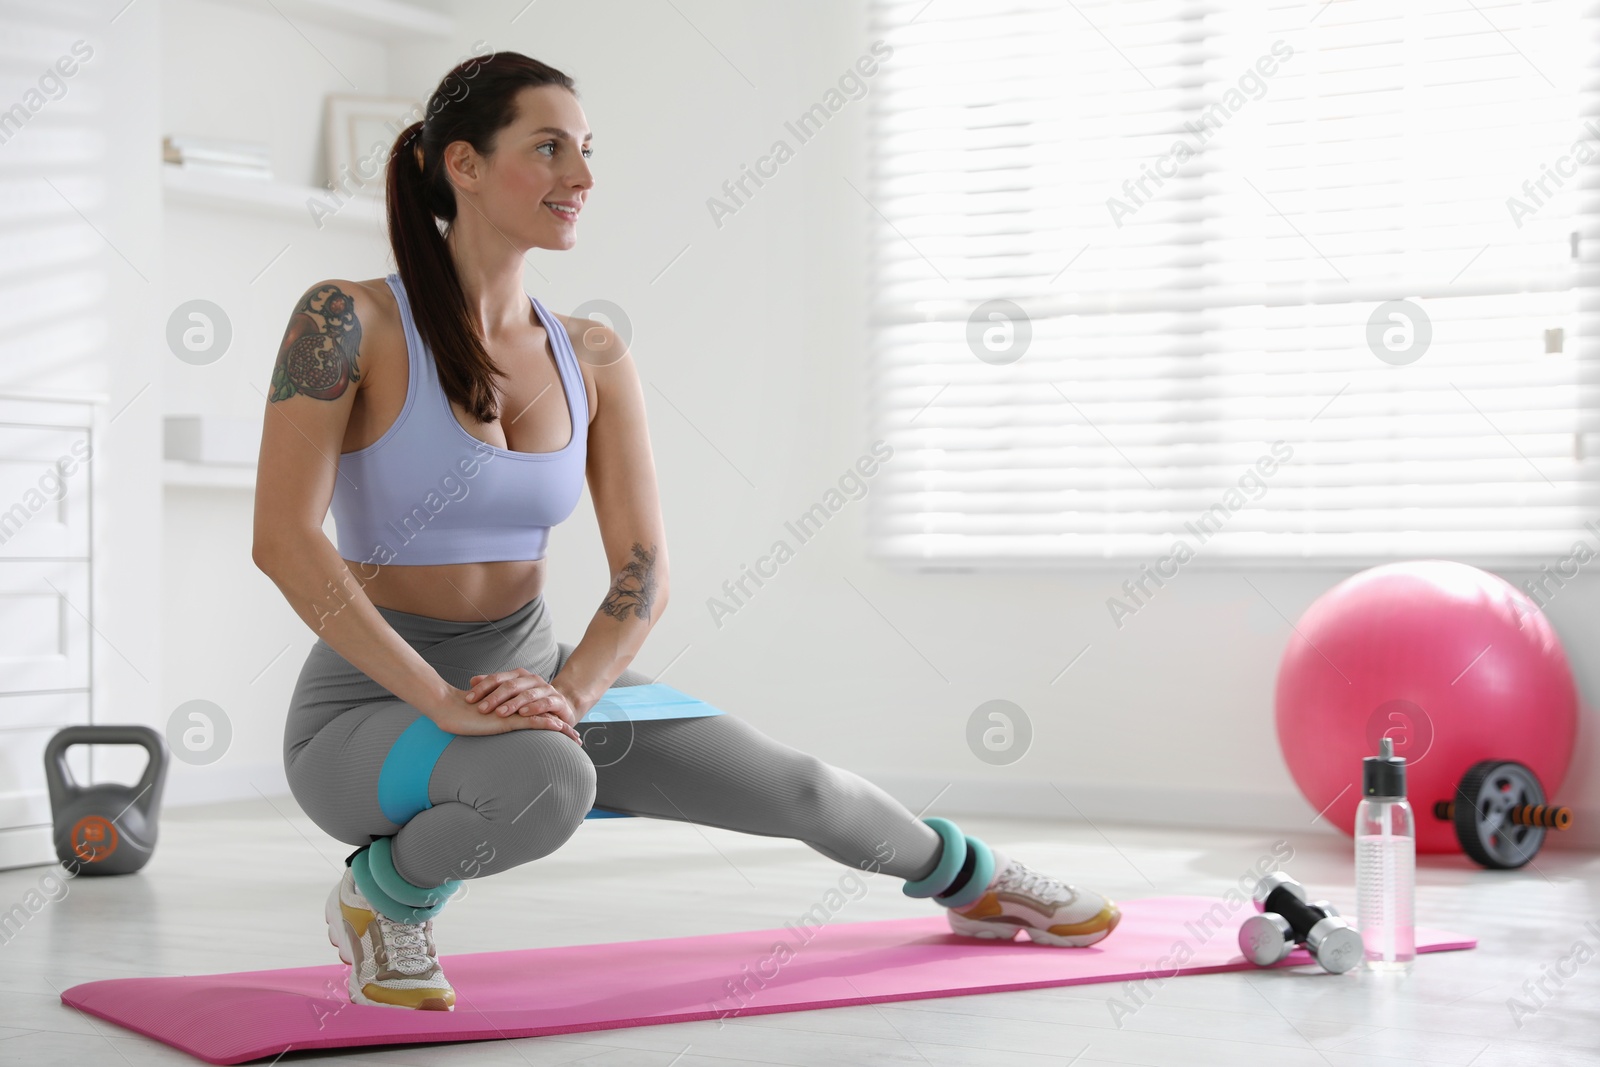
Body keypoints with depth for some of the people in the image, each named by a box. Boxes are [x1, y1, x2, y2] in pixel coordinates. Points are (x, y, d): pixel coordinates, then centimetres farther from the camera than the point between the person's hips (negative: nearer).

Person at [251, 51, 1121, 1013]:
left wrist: (567, 693, -24)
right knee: (545, 783, -38)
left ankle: (965, 873, 36)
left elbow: (646, 573, -4)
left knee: (793, 785, 4)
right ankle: (382, 896, -7)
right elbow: (283, 539, -25)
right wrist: (445, 705, -32)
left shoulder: (593, 358, -1)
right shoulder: (347, 320, -16)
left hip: (536, 678, 5)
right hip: (373, 708, -5)